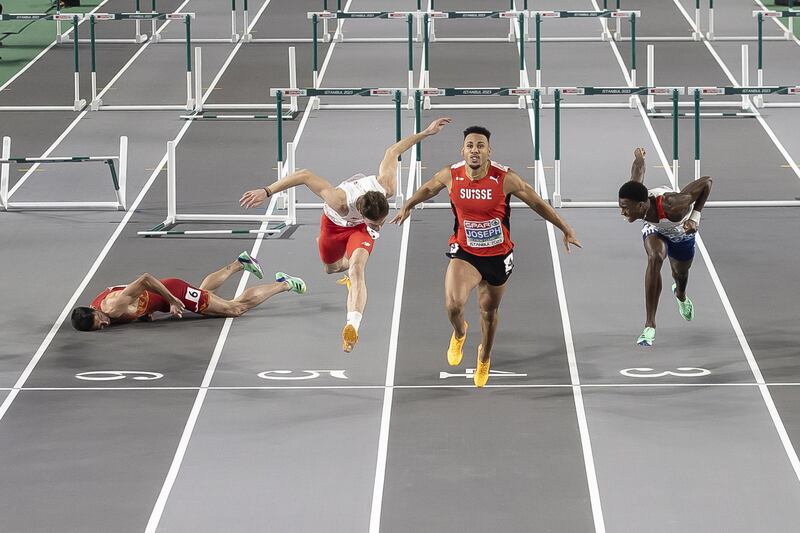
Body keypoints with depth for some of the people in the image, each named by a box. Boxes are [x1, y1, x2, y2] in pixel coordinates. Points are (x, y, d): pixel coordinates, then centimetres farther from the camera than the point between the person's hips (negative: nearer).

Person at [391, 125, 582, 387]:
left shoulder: (505, 178, -20)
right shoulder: (450, 175, -14)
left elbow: (537, 203, -7)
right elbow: (428, 189, 10)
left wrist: (565, 229, -2)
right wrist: (407, 206, 23)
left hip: (498, 256, 0)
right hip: (465, 252, 0)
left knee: (489, 312, 17)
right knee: (453, 304, -23)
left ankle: (484, 357, 47)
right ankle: (459, 332, 15)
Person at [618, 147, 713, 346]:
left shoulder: (672, 206, -49)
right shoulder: (635, 197, -37)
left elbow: (706, 181, -36)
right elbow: (639, 166, -16)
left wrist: (695, 217, -34)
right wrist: (639, 156, 8)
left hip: (681, 232, -1)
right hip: (655, 230, 1)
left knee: (680, 273, 23)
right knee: (655, 257, -31)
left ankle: (681, 295, 67)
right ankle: (650, 326, -29)